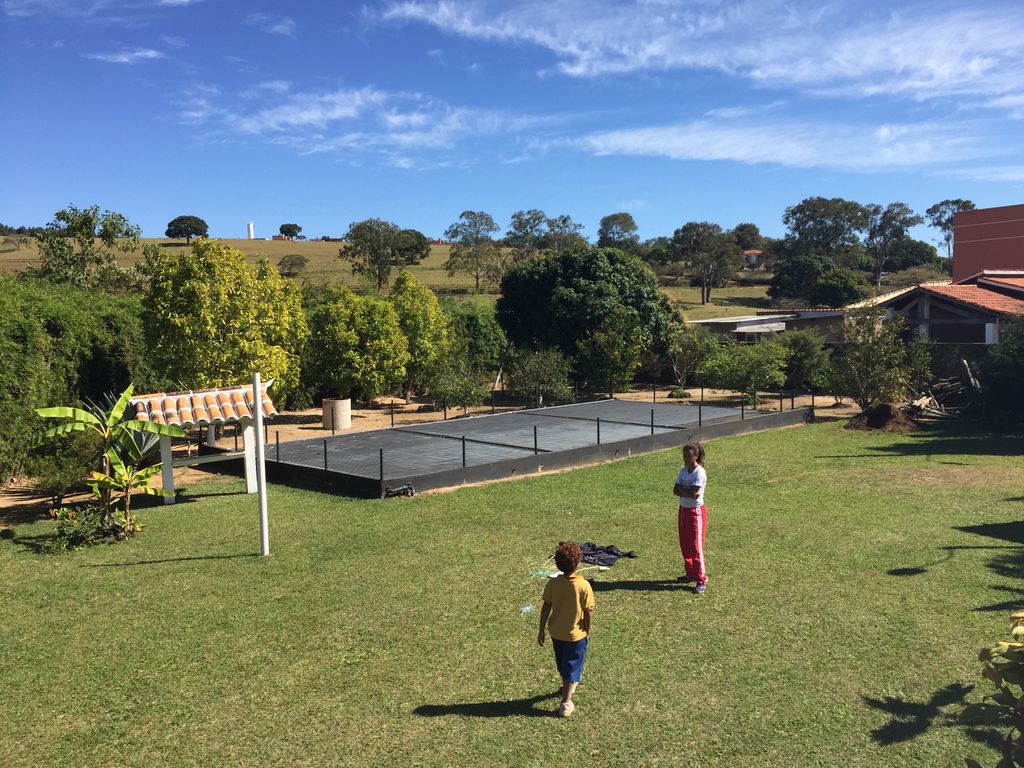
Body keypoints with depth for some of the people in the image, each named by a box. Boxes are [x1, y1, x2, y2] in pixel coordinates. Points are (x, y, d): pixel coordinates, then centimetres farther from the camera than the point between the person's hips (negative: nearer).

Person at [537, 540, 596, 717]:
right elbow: (588, 612, -15)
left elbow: (546, 608, -9)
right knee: (572, 667, 11)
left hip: (556, 632, 4)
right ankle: (566, 702, 11)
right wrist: (587, 631, 2)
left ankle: (568, 687, 49)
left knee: (563, 664, 26)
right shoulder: (584, 585, -23)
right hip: (576, 634, -4)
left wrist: (541, 630, 2)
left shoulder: (552, 583, -15)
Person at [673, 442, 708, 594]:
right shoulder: (683, 471, 7)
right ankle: (691, 573, 29)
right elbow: (675, 490, 0)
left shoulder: (699, 473, -18)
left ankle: (701, 580, 1)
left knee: (696, 547, -6)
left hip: (696, 512, -8)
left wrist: (682, 489, -10)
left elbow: (694, 494, -25)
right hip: (683, 509, 8)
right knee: (685, 545, 15)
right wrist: (688, 492, -17)